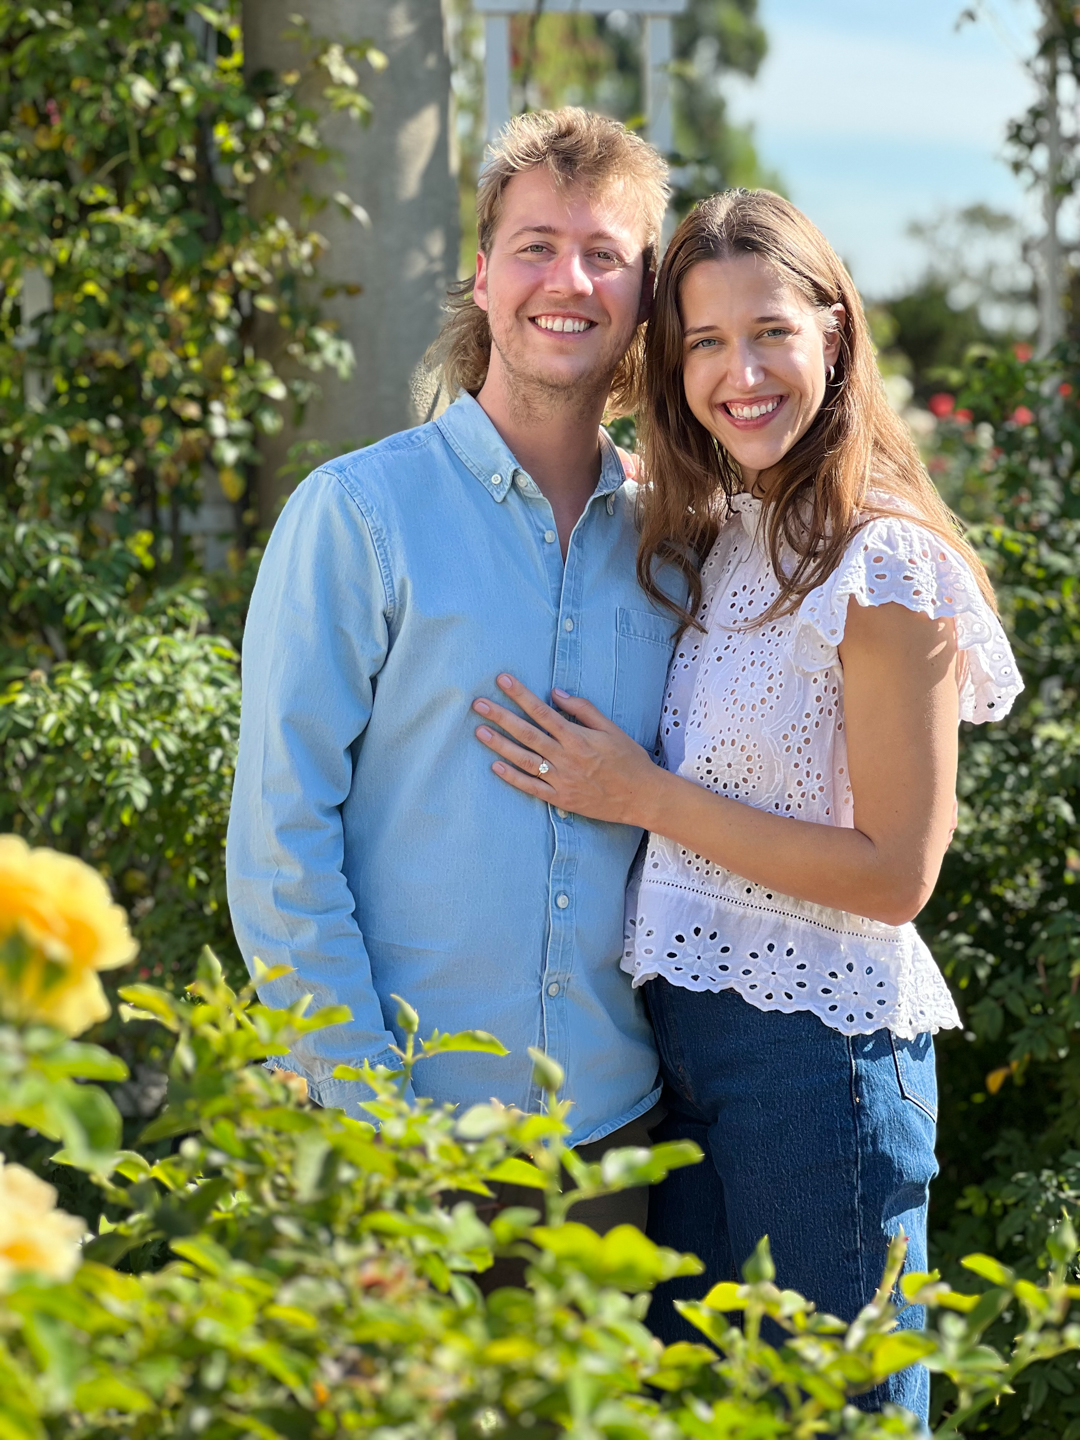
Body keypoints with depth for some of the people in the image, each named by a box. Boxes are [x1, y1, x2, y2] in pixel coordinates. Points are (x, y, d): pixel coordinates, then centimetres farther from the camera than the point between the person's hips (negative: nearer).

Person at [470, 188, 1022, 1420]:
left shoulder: (882, 568, -14)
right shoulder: (716, 542, 8)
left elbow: (895, 874, -17)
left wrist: (644, 797, -15)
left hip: (820, 1050, -7)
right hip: (684, 1037, 8)